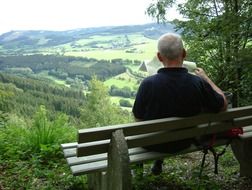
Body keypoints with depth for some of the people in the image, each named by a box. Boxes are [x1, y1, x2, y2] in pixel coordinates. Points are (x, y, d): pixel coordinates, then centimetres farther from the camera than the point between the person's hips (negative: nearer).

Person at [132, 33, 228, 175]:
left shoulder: (148, 84, -30)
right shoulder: (199, 84, -26)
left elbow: (138, 118, -14)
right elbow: (223, 105, -7)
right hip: (184, 143, 2)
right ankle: (158, 163, 46)